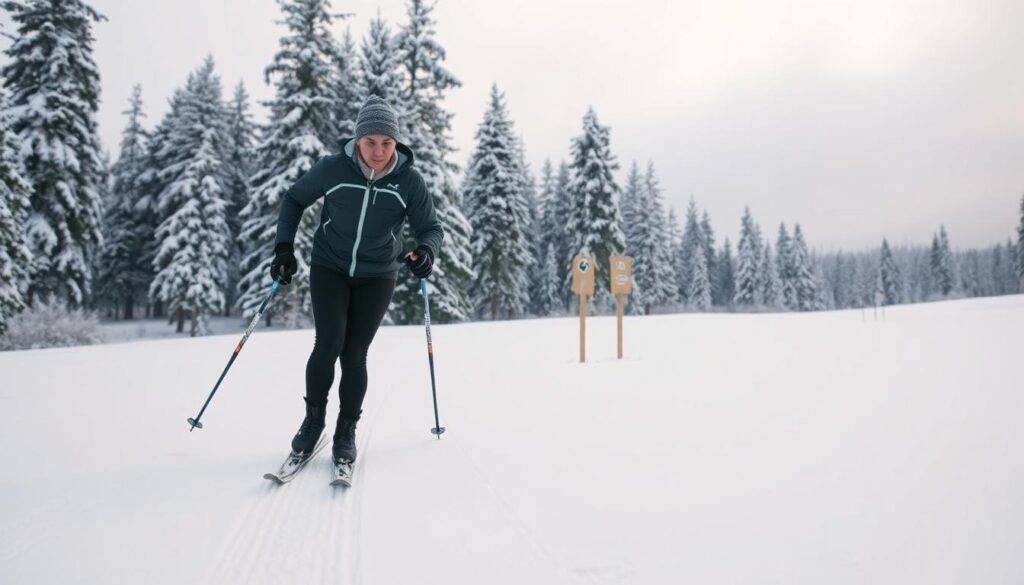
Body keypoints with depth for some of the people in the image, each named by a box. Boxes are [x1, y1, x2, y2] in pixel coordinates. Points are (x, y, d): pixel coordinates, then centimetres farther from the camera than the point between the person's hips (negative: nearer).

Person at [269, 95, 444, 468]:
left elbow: (431, 228, -6)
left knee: (355, 353, 0)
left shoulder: (410, 182, -13)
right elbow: (294, 200, 3)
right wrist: (284, 246, -5)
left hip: (377, 277, 0)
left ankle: (347, 430, 18)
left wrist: (426, 251, -28)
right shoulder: (332, 169, -13)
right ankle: (314, 417, 12)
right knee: (328, 343, -12)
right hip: (329, 268, 0)